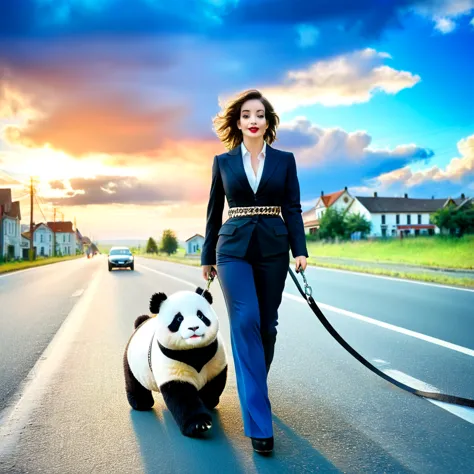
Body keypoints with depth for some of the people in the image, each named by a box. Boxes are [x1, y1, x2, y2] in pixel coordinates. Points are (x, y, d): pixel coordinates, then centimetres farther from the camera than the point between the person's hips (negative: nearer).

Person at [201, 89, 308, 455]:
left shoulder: (285, 160, 7)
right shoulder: (223, 161, 7)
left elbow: (292, 208, 3)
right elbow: (214, 212, 11)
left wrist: (300, 250, -8)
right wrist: (208, 257, 13)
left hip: (273, 249, 2)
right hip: (234, 249, -1)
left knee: (267, 325, 7)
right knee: (245, 322, -15)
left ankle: (254, 392, 32)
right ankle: (258, 421, -13)